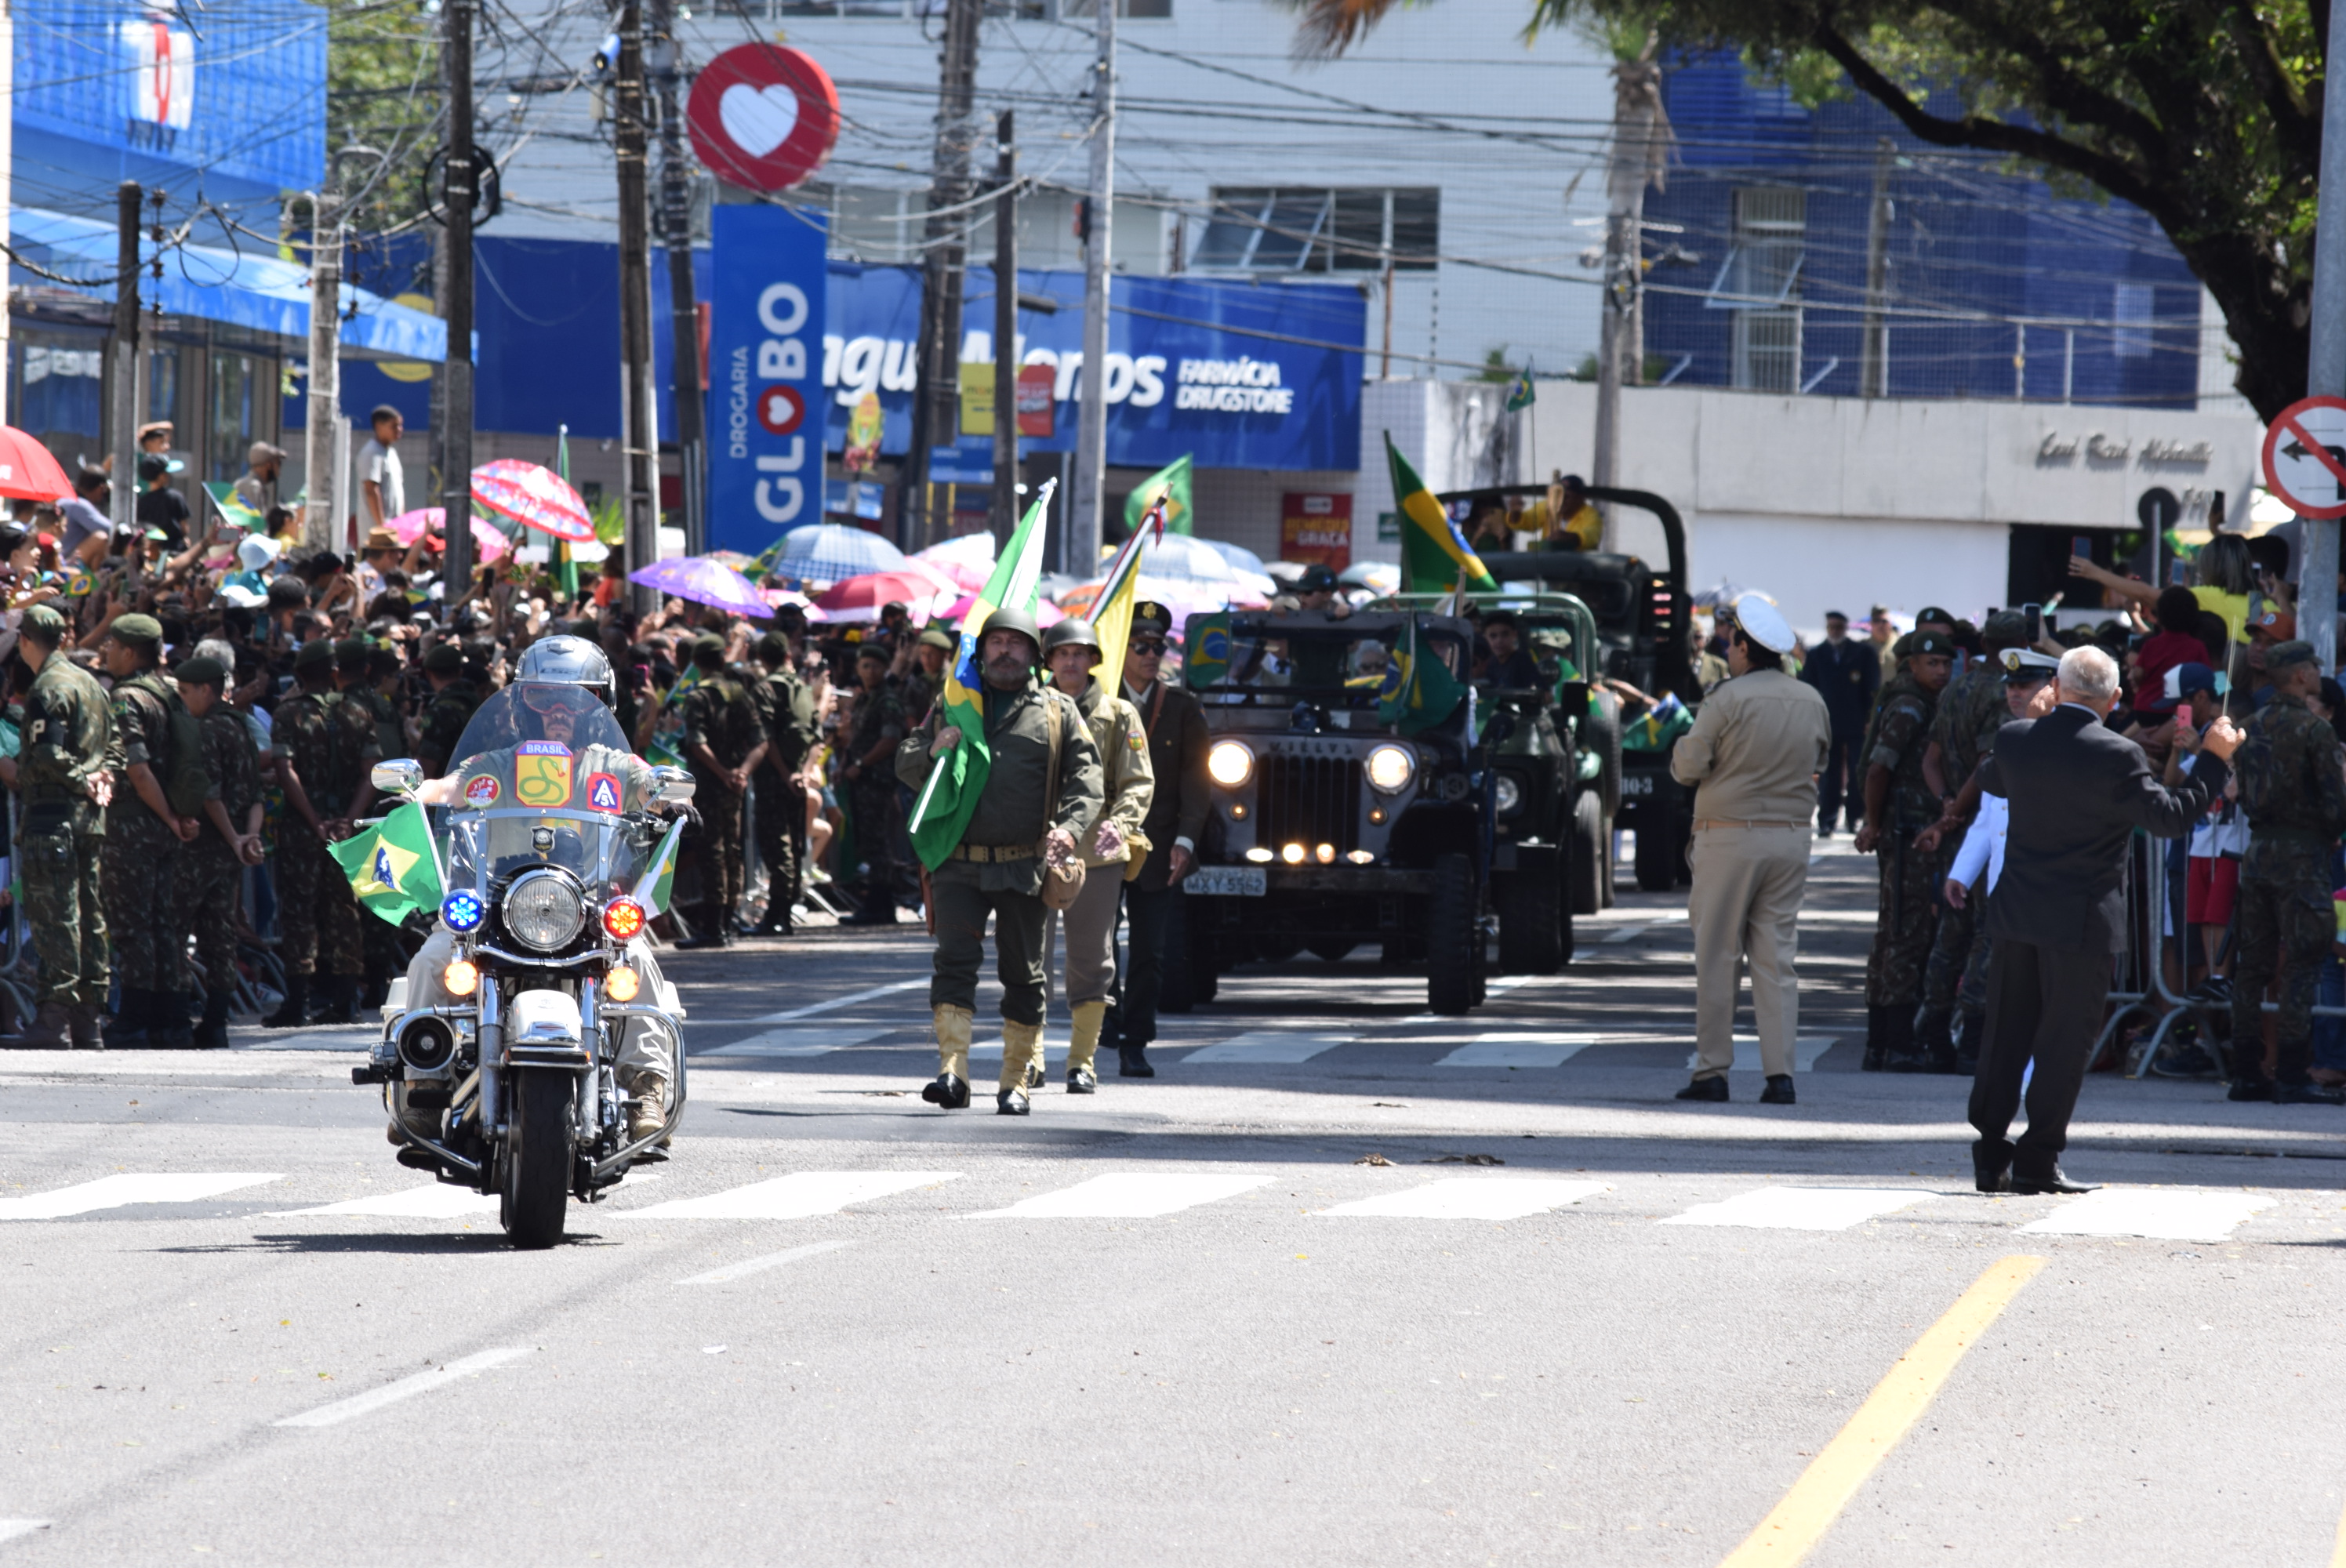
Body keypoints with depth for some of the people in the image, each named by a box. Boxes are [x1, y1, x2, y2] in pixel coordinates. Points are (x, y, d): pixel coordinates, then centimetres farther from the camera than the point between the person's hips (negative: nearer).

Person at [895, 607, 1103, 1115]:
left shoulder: (1058, 711, 10)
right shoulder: (953, 705, 15)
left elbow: (1086, 777, 2)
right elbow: (905, 764, 18)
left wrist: (1069, 828, -17)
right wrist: (931, 752, -7)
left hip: (1025, 865, 0)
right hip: (958, 864, 0)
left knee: (1023, 974, 5)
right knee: (955, 960, -14)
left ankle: (1015, 1082, 13)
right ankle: (953, 1072, -21)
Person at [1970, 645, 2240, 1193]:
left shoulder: (2017, 739, -1)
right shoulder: (2117, 756, -17)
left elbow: (1989, 779, 20)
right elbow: (2169, 817, -10)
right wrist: (2214, 759, -2)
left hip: (2015, 914, 5)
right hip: (2080, 921, -5)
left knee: (2006, 1036, 11)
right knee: (2063, 1042, 2)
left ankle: (1990, 1157, 12)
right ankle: (2037, 1161, 1)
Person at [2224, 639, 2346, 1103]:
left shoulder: (2253, 728, 9)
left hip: (2258, 850, 7)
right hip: (2302, 852, -7)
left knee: (2253, 962, 9)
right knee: (2301, 965, -5)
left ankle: (2246, 1072, 11)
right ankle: (2292, 1076, -7)